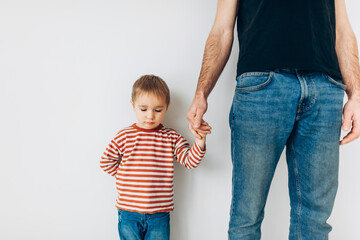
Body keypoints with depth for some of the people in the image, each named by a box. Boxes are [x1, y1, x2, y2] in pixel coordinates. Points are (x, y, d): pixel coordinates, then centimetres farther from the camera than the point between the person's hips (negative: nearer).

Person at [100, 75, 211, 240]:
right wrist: (125, 176, 1)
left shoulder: (172, 137, 2)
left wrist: (200, 141, -21)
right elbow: (106, 162, 8)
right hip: (129, 213, 0)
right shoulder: (124, 136, -1)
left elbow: (190, 161, -5)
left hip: (159, 214, 1)